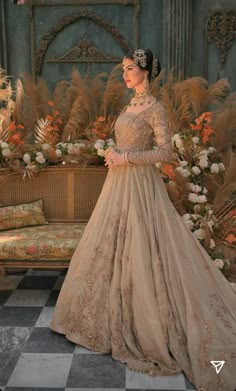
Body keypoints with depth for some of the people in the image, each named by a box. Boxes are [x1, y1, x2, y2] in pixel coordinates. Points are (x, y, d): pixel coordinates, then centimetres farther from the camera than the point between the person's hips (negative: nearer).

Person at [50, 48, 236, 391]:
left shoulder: (155, 109, -12)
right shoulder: (131, 105, 14)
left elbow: (165, 152, -17)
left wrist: (125, 158, -18)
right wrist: (114, 156, 7)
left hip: (139, 184, -9)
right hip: (119, 184, 9)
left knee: (140, 248, -4)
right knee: (115, 245, 14)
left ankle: (150, 321, 12)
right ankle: (118, 313, 29)